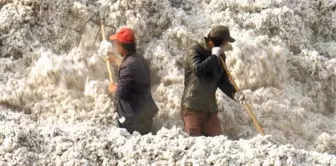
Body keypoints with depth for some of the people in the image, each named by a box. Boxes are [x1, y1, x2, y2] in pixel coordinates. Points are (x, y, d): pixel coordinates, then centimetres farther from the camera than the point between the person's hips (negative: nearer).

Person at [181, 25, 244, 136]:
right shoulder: (195, 51, -8)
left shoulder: (220, 56, 11)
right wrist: (214, 57, -18)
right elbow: (198, 70, -27)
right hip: (192, 107, -6)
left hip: (211, 108, 6)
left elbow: (223, 82, 10)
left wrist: (234, 93, -8)